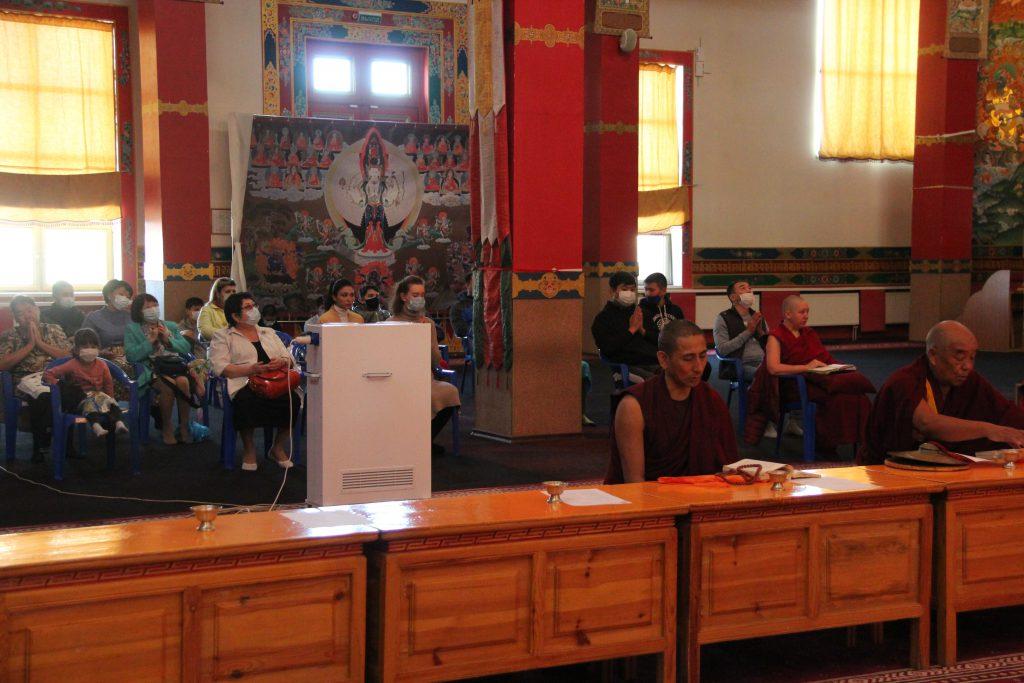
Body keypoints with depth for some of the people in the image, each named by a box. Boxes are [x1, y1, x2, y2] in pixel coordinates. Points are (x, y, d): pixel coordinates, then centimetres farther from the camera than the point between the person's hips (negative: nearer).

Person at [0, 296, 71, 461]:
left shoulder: (54, 329, 18)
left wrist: (40, 343, -1)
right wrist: (30, 345, -3)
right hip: (26, 379, -2)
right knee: (44, 396, -38)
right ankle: (39, 445, -20)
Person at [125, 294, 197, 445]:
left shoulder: (170, 326, 24)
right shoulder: (132, 329, 13)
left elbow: (186, 348, 14)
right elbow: (131, 355, -1)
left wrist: (168, 340, 0)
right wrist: (150, 341, -6)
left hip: (174, 364, 3)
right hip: (150, 367, -3)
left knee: (183, 382, -32)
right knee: (167, 387, -34)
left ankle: (184, 426, -19)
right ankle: (166, 427, -15)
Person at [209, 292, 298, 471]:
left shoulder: (268, 333, 29)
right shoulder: (223, 337, 13)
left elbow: (289, 359, 22)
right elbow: (220, 367, -4)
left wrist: (282, 362, -4)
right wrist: (251, 369, -17)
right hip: (244, 384, -4)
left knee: (292, 400, -29)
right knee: (248, 402, -38)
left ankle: (278, 447, -5)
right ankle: (249, 448, -11)